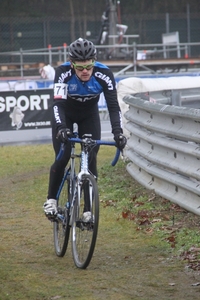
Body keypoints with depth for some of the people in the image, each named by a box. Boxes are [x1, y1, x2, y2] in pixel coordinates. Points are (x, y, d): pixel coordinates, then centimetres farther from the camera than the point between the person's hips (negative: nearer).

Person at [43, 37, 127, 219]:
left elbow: (113, 106, -32)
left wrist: (118, 132, -46)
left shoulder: (104, 74, -31)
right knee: (62, 158, -13)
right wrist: (61, 128, -59)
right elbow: (58, 103, -43)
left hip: (89, 116, 1)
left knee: (91, 160, -9)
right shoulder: (63, 73, -34)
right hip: (65, 115, -1)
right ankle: (51, 199, 10)